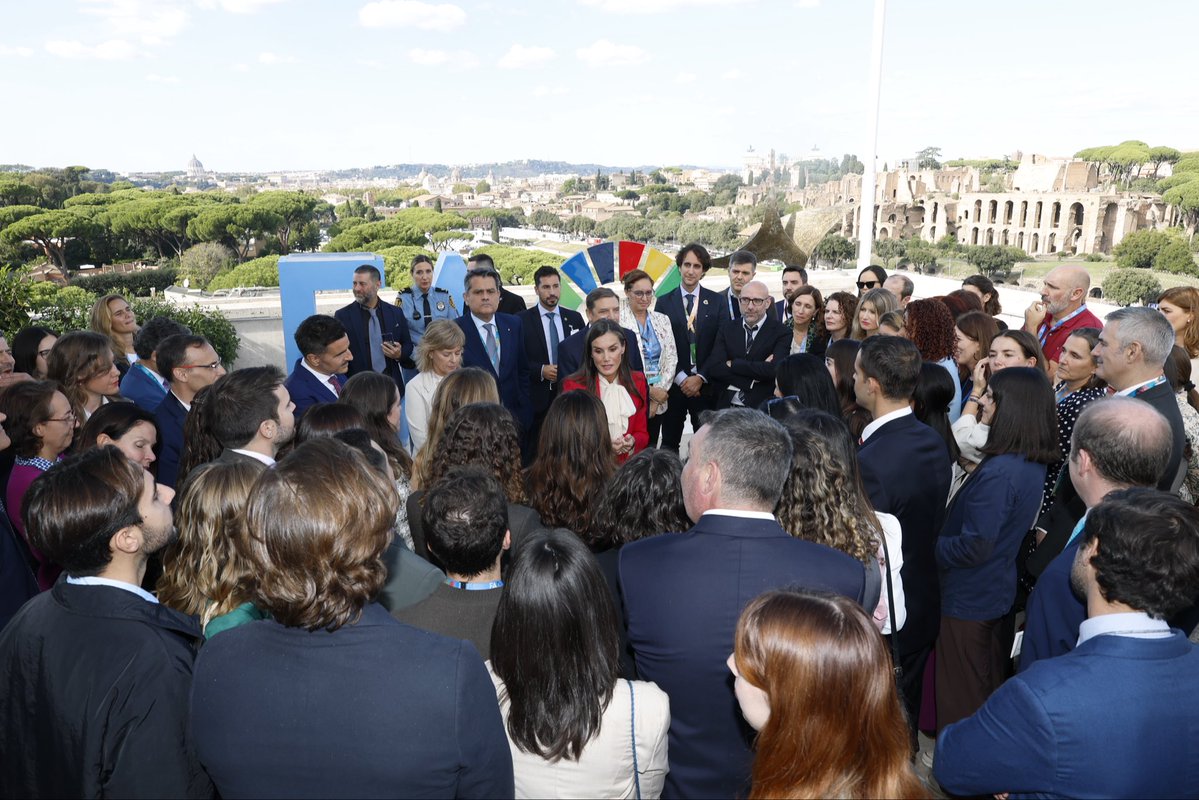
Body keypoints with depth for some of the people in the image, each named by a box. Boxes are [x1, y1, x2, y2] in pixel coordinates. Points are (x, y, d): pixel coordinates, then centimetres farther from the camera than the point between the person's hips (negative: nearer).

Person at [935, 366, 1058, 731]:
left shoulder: (999, 472, -29)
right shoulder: (1033, 463, -1)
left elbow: (974, 547, -28)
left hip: (967, 600, -9)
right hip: (999, 592, 9)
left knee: (960, 701, 10)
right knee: (990, 691, 25)